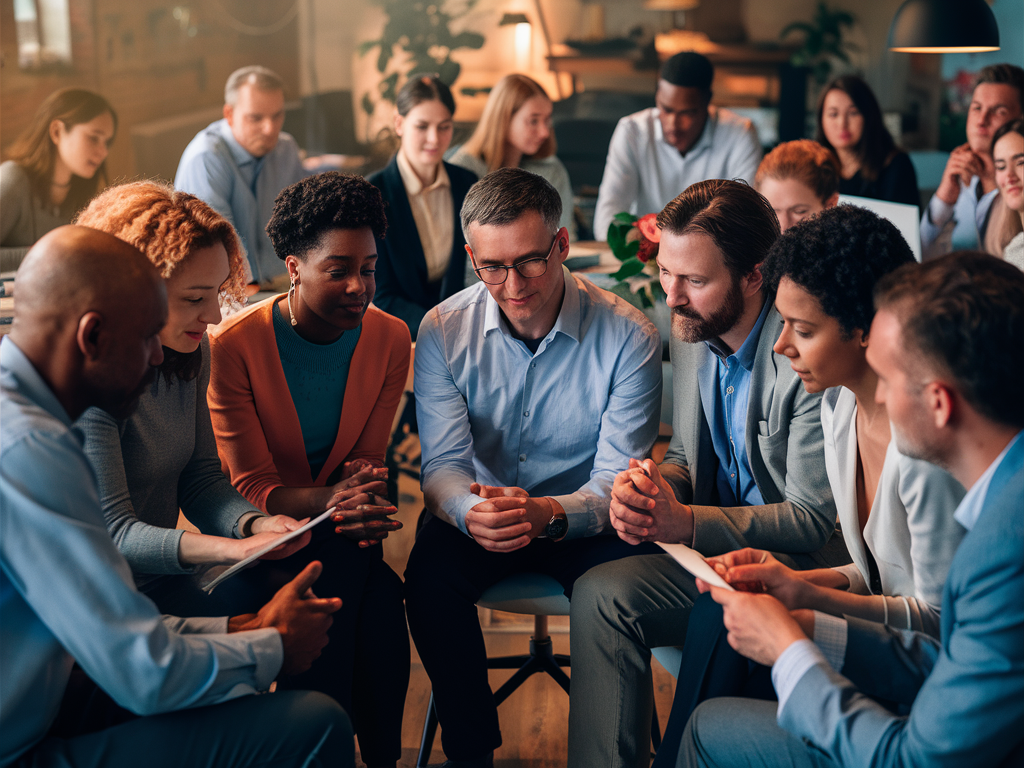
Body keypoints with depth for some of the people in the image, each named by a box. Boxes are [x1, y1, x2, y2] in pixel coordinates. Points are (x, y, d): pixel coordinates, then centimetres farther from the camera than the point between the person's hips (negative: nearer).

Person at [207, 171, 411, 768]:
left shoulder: (390, 338, -2)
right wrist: (328, 502, -34)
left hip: (341, 528, 3)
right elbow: (252, 486, -13)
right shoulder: (233, 345, -13)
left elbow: (368, 458, 3)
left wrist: (363, 496, -23)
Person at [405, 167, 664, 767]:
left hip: (582, 520, -1)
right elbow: (443, 464, -11)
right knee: (430, 575, -28)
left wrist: (549, 514, -39)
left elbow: (617, 480, -17)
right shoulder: (444, 331, -9)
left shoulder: (629, 338, -16)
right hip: (482, 508, 2)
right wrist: (471, 510, -36)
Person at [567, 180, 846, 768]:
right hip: (717, 541, 7)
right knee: (600, 594, -18)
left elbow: (815, 519, -18)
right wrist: (649, 485, -9)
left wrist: (685, 522, -25)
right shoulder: (692, 331, 3)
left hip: (802, 561, -7)